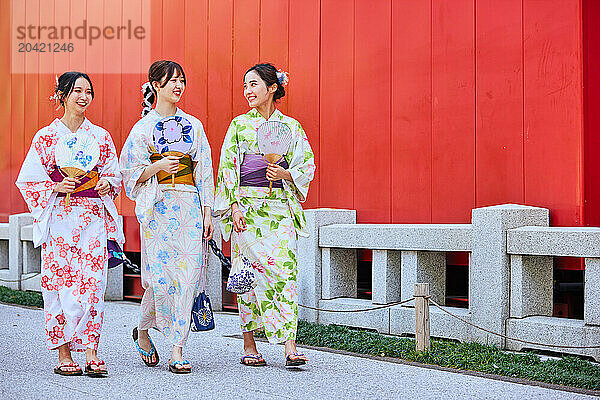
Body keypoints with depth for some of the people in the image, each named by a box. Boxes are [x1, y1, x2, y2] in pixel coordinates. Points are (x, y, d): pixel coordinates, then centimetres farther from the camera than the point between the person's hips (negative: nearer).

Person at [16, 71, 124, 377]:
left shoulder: (101, 137, 11)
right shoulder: (46, 137, 4)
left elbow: (114, 174, 17)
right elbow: (28, 181, 4)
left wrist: (107, 184, -4)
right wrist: (57, 187, -12)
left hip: (93, 217, 2)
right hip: (59, 218, -2)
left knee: (92, 282, -6)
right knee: (61, 282, -3)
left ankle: (91, 354, -4)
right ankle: (63, 355, 6)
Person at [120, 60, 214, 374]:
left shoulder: (193, 125, 13)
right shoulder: (143, 127, 4)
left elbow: (204, 172, 12)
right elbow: (131, 174, 3)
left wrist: (207, 212, 5)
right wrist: (157, 166, -14)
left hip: (189, 205, 3)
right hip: (158, 206, -3)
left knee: (187, 275, -5)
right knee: (160, 276, -8)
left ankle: (177, 350, 0)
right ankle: (142, 330, 20)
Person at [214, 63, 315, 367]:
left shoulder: (291, 126, 11)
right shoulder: (240, 124, 9)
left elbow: (307, 165, 10)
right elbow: (227, 167, 4)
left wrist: (284, 173, -9)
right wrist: (235, 205, -7)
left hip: (281, 207, 0)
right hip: (247, 205, 0)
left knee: (285, 270, -9)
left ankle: (290, 346, -12)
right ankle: (249, 345, 8)